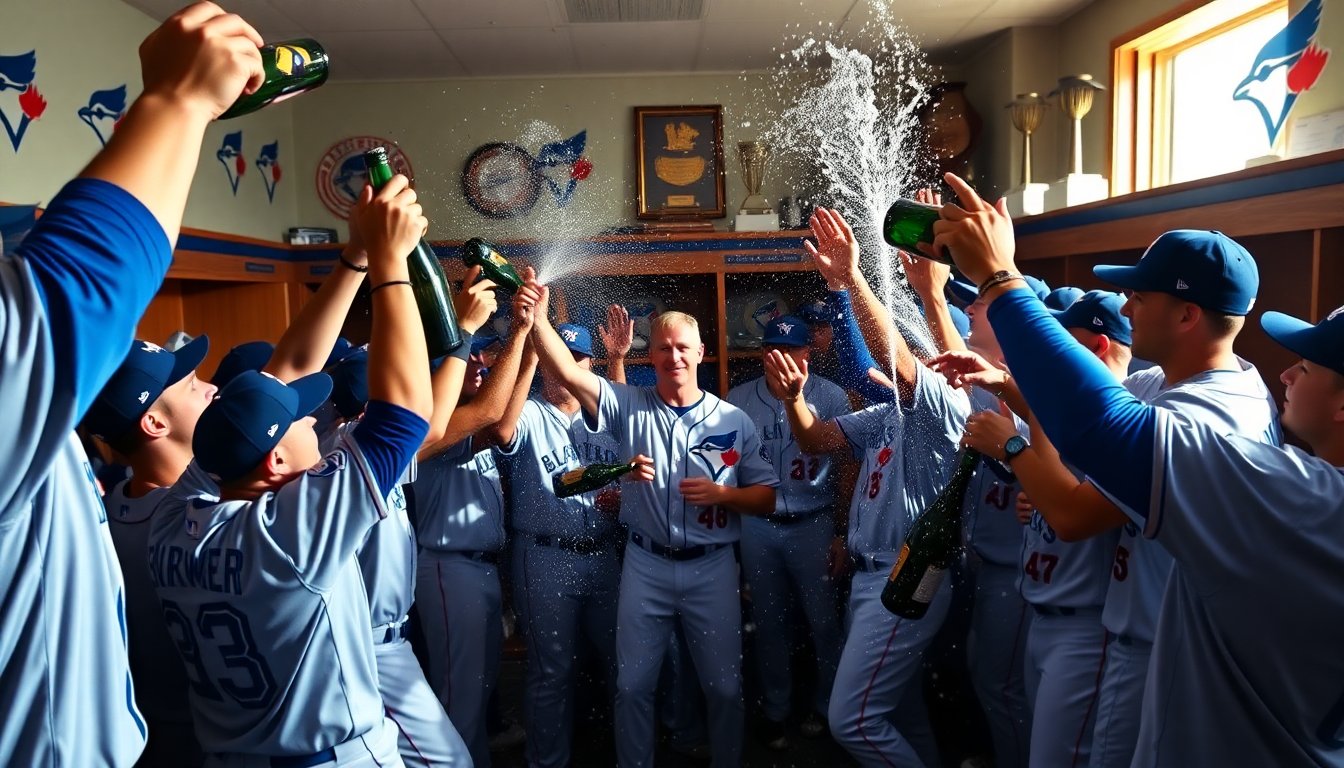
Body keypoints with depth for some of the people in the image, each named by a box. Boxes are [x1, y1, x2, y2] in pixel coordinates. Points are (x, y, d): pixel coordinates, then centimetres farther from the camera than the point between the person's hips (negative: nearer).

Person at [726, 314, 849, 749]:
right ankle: (774, 710, 31)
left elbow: (845, 468, -2)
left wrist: (843, 533, -2)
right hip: (757, 527, 2)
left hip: (814, 525, -2)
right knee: (768, 623, 14)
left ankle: (826, 705, 30)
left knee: (824, 622, 8)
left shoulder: (830, 397, -5)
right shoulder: (739, 399, 1)